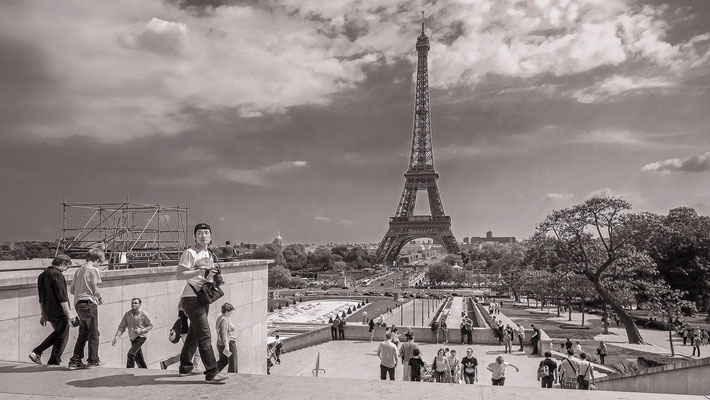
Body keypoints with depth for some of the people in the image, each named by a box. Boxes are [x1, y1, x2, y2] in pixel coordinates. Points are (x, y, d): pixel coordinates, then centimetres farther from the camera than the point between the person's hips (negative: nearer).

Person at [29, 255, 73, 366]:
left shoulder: (42, 275, 11)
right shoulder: (57, 275, -17)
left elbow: (41, 298, 18)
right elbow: (62, 298, -19)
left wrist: (42, 314, 24)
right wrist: (68, 315, -13)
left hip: (47, 311, 9)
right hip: (59, 312, -9)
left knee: (58, 333, 24)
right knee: (62, 337, 6)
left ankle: (36, 352, 17)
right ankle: (54, 362, 12)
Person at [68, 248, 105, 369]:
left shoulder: (79, 270, 14)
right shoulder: (94, 270, -7)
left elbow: (71, 290, 13)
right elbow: (95, 289, -13)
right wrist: (100, 299, 4)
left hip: (78, 303, 7)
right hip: (89, 303, -7)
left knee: (83, 333, 14)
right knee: (93, 333, 5)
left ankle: (75, 361, 12)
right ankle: (93, 360, 9)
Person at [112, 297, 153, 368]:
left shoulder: (144, 314, -12)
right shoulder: (127, 314, -2)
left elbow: (150, 325, -4)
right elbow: (122, 327, 2)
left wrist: (141, 331, -17)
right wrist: (116, 337, -10)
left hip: (140, 337, -5)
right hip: (132, 338, 5)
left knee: (131, 353, -20)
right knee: (138, 357, 17)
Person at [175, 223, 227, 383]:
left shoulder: (209, 254, 16)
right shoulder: (190, 253, -10)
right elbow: (179, 275, -19)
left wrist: (214, 278, 6)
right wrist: (201, 271, -26)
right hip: (191, 298, -9)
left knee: (194, 334, 17)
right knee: (205, 335, -13)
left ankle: (185, 367, 31)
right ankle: (211, 373, -12)